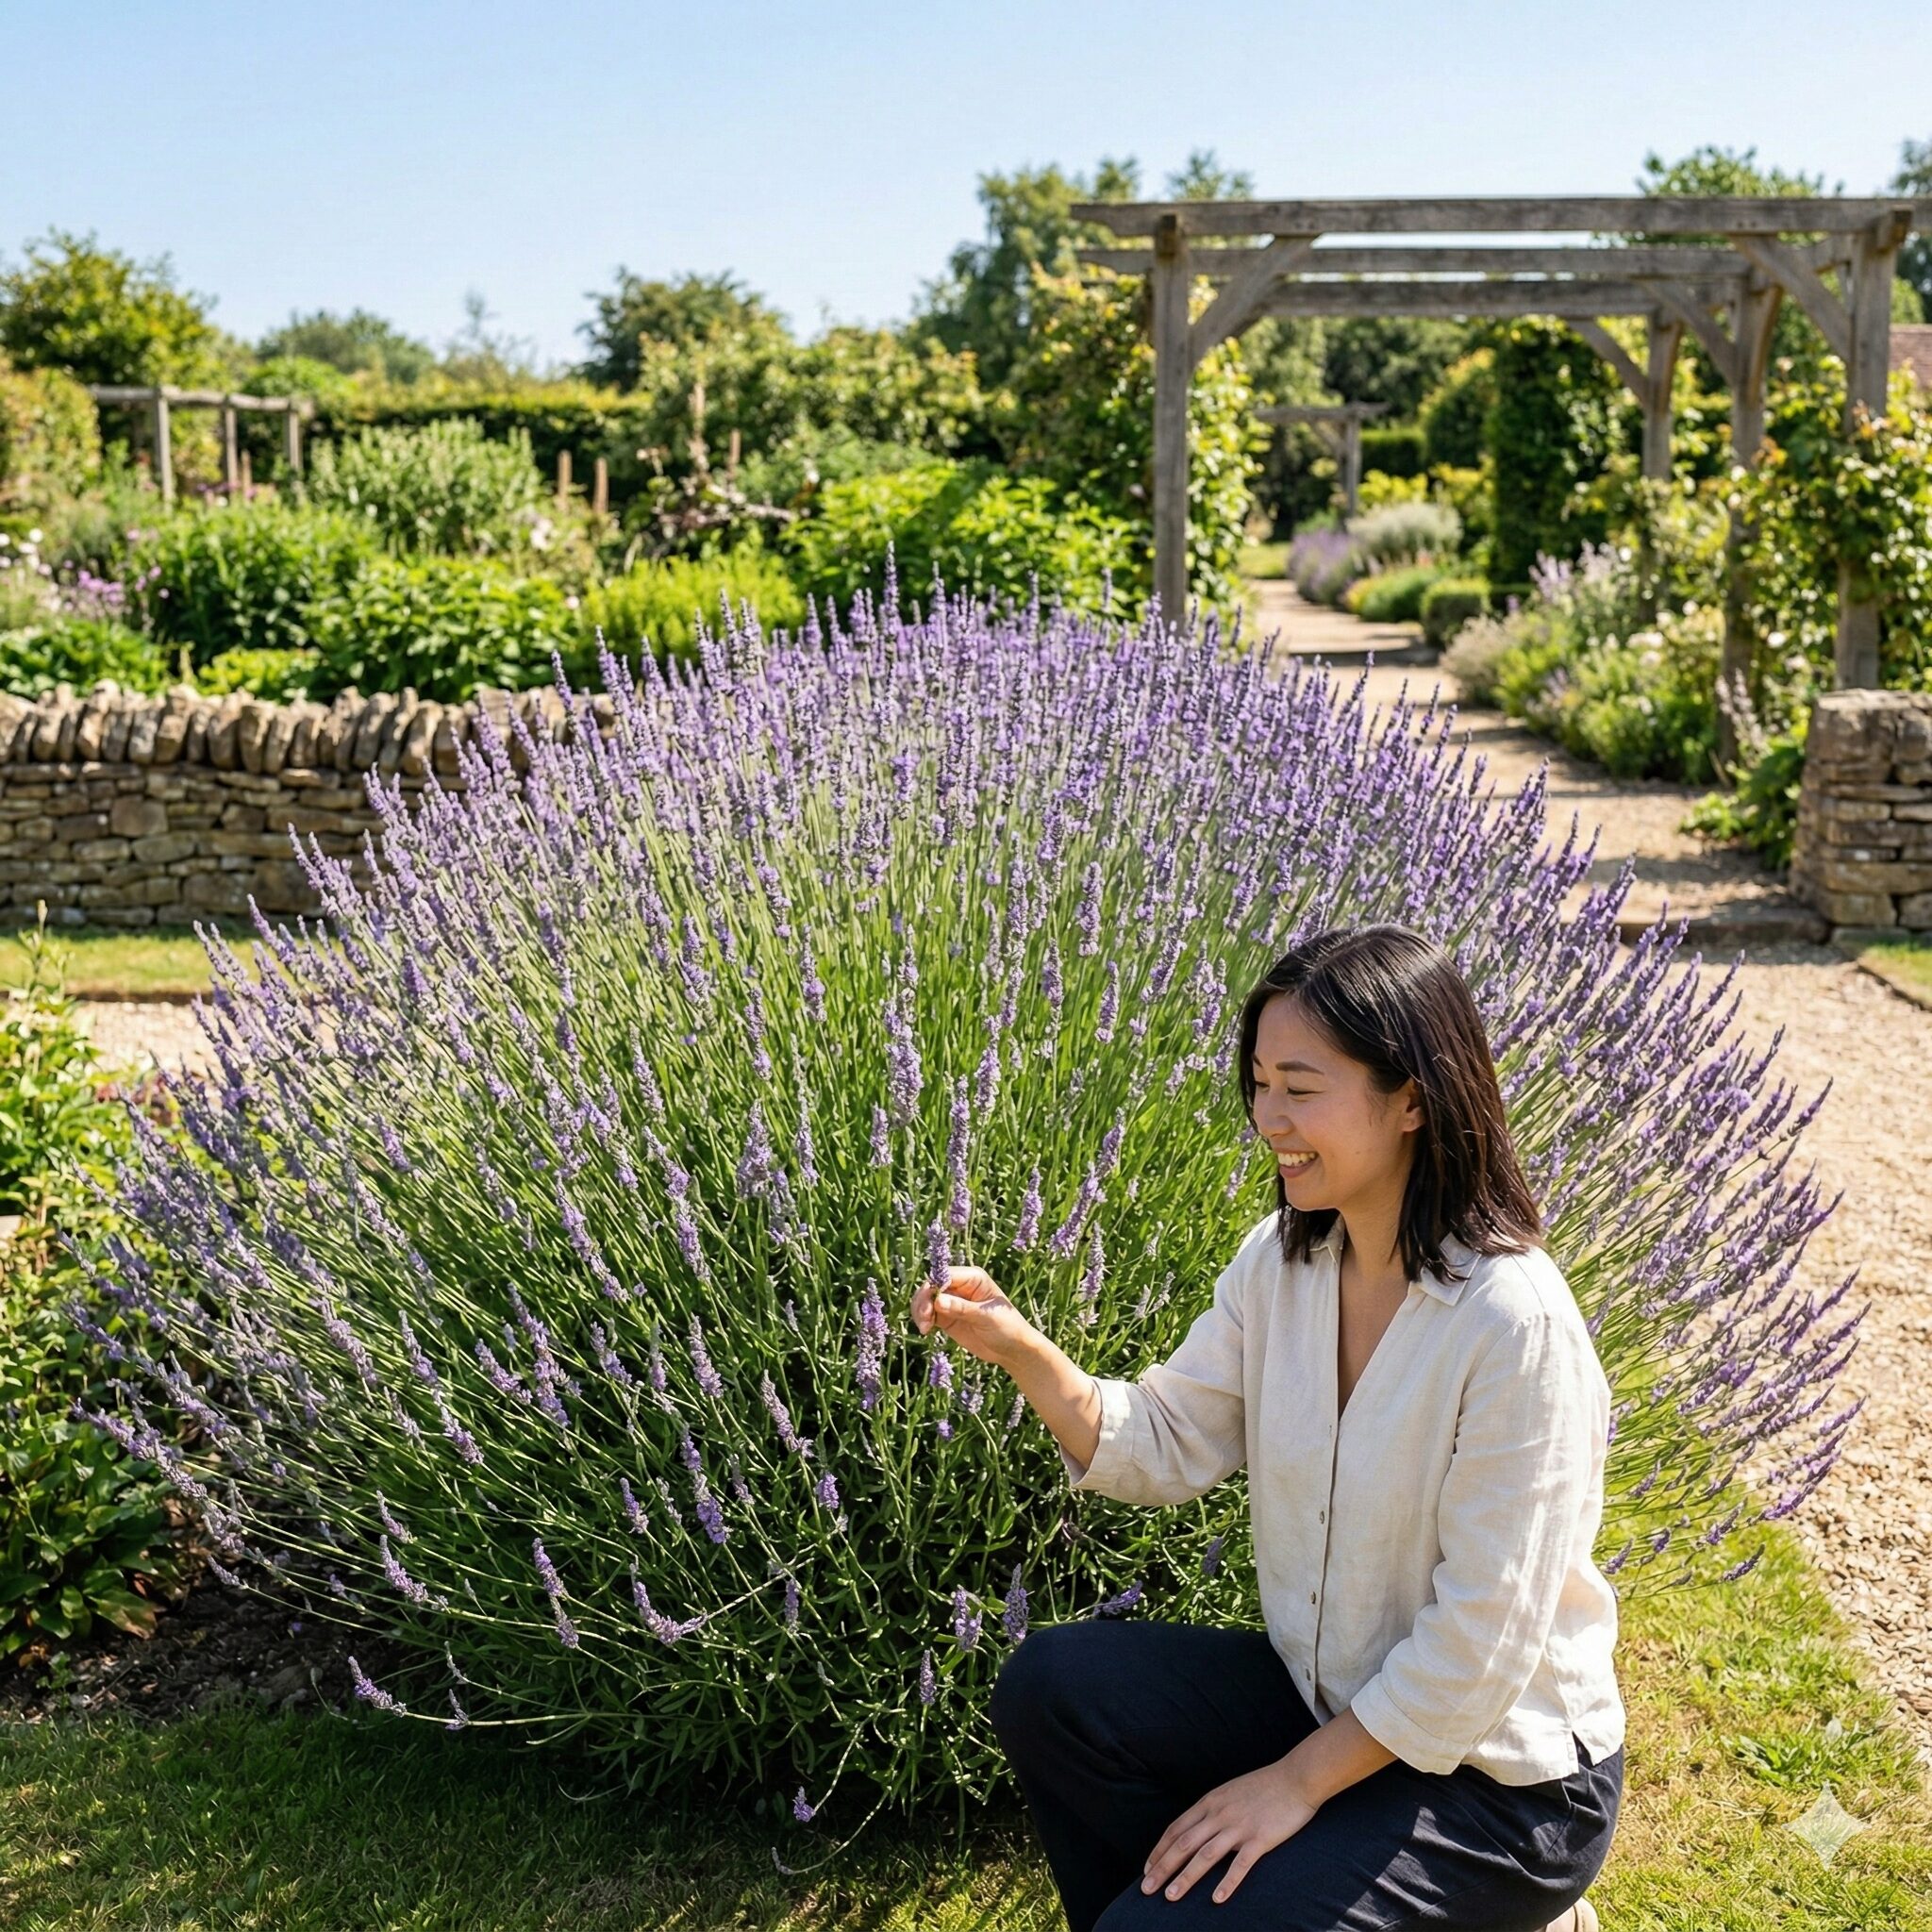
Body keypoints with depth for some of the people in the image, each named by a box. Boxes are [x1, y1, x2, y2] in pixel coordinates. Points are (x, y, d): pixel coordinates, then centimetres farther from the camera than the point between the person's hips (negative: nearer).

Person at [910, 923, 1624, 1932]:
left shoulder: (1514, 1327, -26)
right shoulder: (1280, 1259, -4)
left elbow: (1480, 1640, -23)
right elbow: (1170, 1446, 0)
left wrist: (1297, 1781, -17)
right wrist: (1020, 1350, -17)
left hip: (1497, 1771, -6)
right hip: (1326, 1695, 6)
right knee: (1052, 1684, -12)